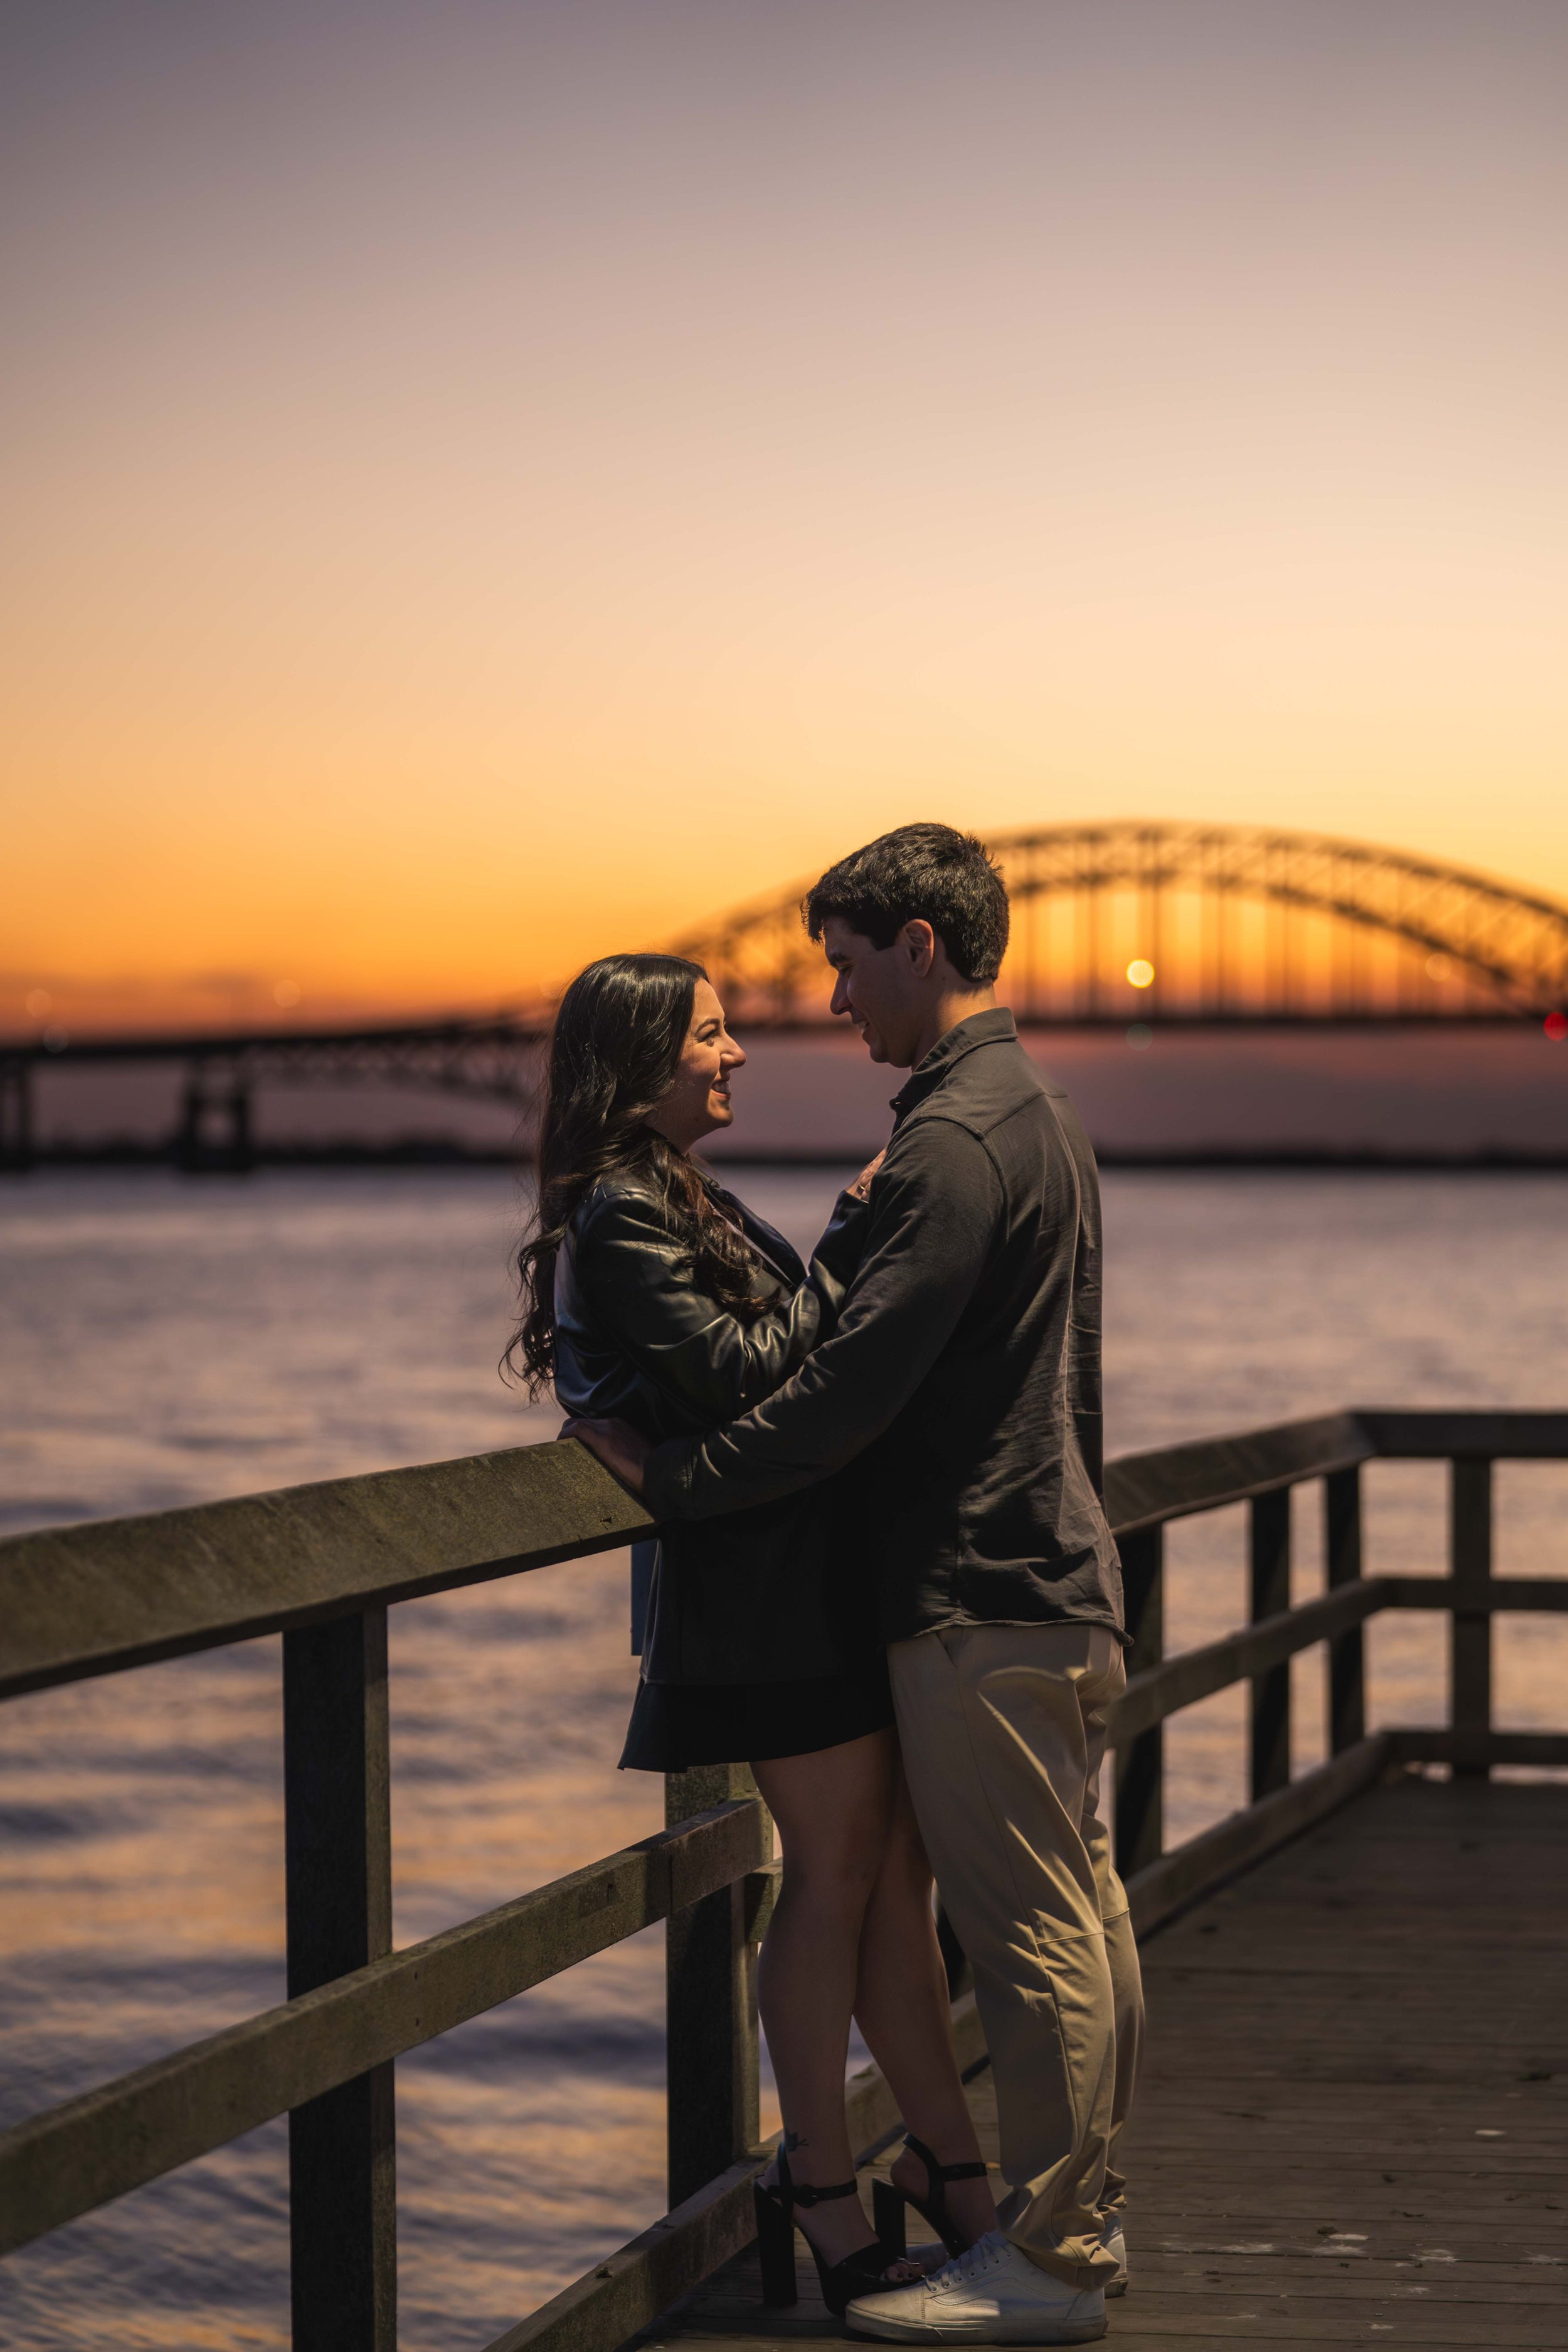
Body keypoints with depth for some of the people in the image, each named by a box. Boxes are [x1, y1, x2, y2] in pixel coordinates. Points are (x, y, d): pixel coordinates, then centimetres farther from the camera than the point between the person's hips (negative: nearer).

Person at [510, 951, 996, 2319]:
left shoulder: (681, 1202, 20)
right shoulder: (622, 1215, -11)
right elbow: (738, 1375, -18)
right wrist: (854, 1243, -13)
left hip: (823, 1577, 10)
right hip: (768, 1592, -10)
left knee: (897, 1872, 9)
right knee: (838, 1875, -4)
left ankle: (960, 2177, 13)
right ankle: (823, 2188, 6)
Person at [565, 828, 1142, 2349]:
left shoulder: (952, 1141, -17)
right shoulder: (1043, 1116, 17)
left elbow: (851, 1385, -23)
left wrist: (672, 1477, -18)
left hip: (977, 1600, -11)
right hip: (1057, 1574, 11)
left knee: (1028, 1930, -6)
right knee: (1078, 1910, 14)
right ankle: (1086, 2217, 21)